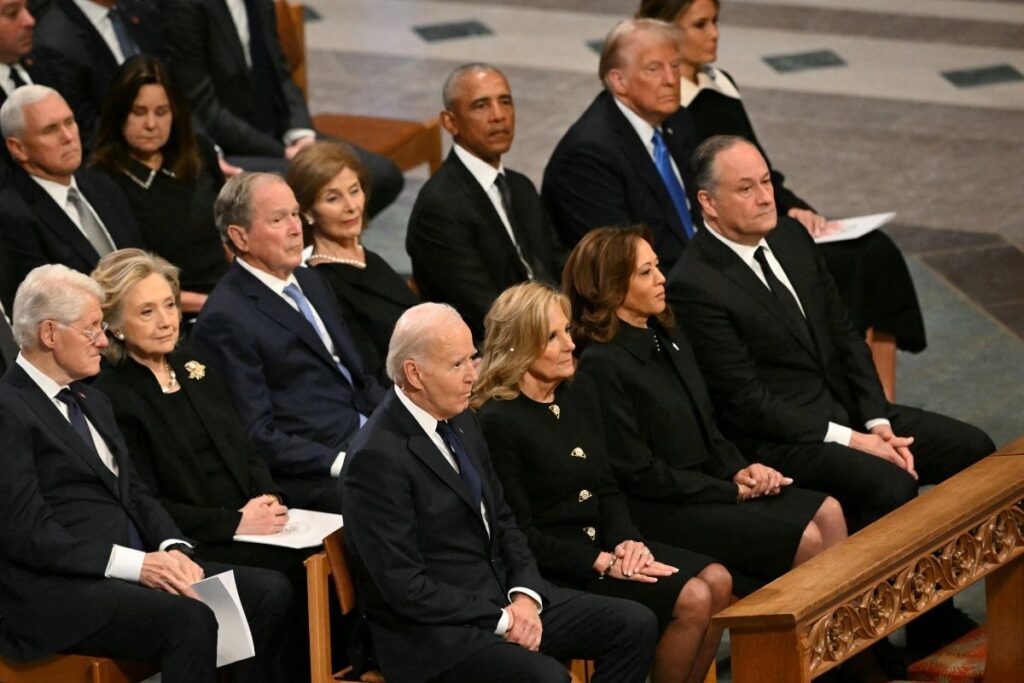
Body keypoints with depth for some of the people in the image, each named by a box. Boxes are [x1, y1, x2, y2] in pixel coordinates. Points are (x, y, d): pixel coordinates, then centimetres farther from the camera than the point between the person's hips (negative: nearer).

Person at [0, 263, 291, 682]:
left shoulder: (92, 401, 22)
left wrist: (173, 548, -2)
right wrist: (134, 564, -20)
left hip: (138, 565, 9)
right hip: (60, 591, -9)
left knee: (269, 591, -9)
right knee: (190, 620, -32)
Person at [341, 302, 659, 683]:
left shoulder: (460, 421, 9)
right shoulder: (377, 458, -18)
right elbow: (405, 587, -20)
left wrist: (525, 595, -3)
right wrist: (501, 619, -17)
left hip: (500, 595, 9)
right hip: (435, 631, -9)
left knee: (635, 625, -2)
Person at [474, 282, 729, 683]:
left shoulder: (579, 394, 8)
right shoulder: (498, 421, -16)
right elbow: (519, 532, -16)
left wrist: (626, 541, -6)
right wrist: (603, 563, -19)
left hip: (602, 543, 8)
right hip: (551, 566, -8)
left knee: (717, 581, -10)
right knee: (691, 600, -19)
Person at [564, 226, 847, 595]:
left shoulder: (667, 339, 11)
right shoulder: (601, 365, -17)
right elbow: (638, 474, -17)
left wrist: (740, 471, -2)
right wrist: (733, 491, -12)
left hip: (709, 485, 9)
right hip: (659, 511, -9)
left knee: (828, 512, -7)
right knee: (804, 538, -18)